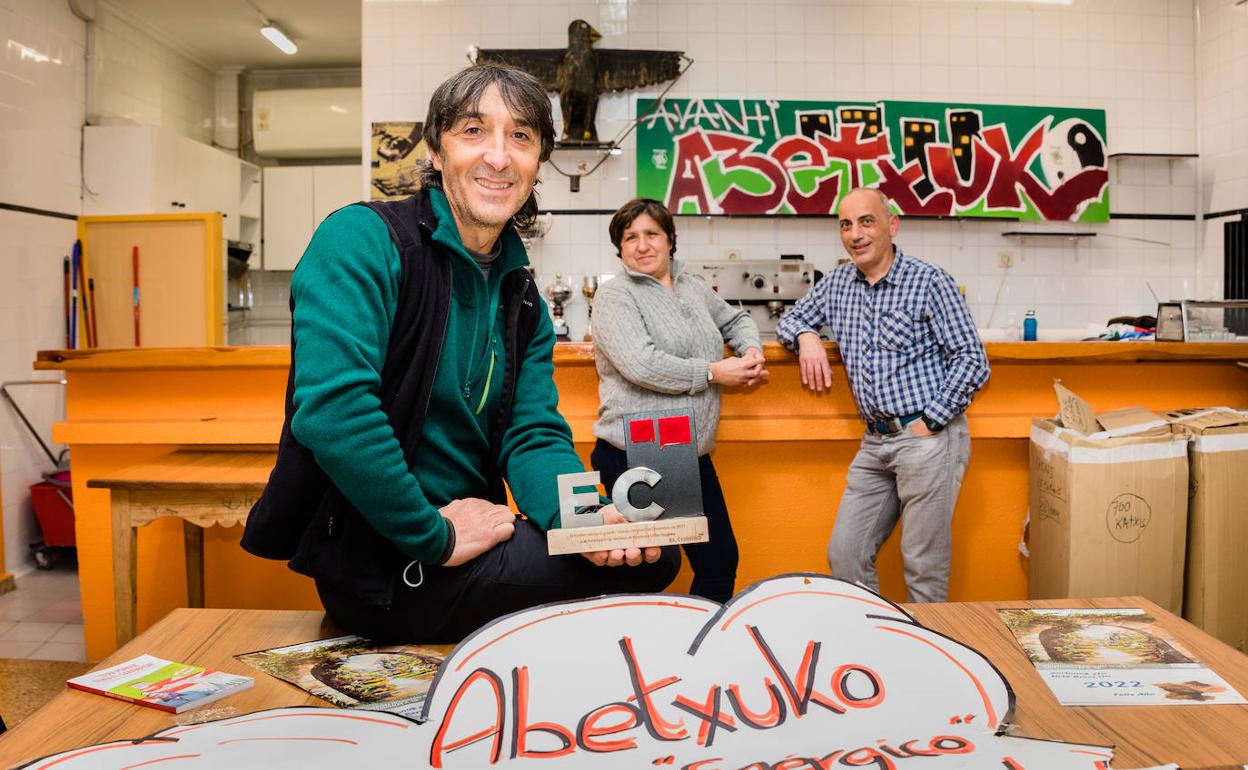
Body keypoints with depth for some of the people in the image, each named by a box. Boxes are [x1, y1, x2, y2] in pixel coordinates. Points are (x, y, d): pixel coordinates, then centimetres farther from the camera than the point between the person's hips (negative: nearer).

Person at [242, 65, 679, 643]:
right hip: (372, 558, -7)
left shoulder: (522, 300, 9)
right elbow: (333, 408, -27)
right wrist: (436, 537, -21)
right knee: (630, 571, -15)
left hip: (467, 528, 7)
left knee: (654, 550, -4)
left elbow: (533, 437, 0)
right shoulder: (361, 239, -14)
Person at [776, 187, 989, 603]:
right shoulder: (838, 283, 12)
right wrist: (806, 337, 0)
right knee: (844, 555, 7)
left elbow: (972, 361, -7)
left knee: (924, 567, 0)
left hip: (928, 439, -6)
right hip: (875, 443, 6)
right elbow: (790, 319, 24)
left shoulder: (929, 281, -5)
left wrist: (929, 422, -13)